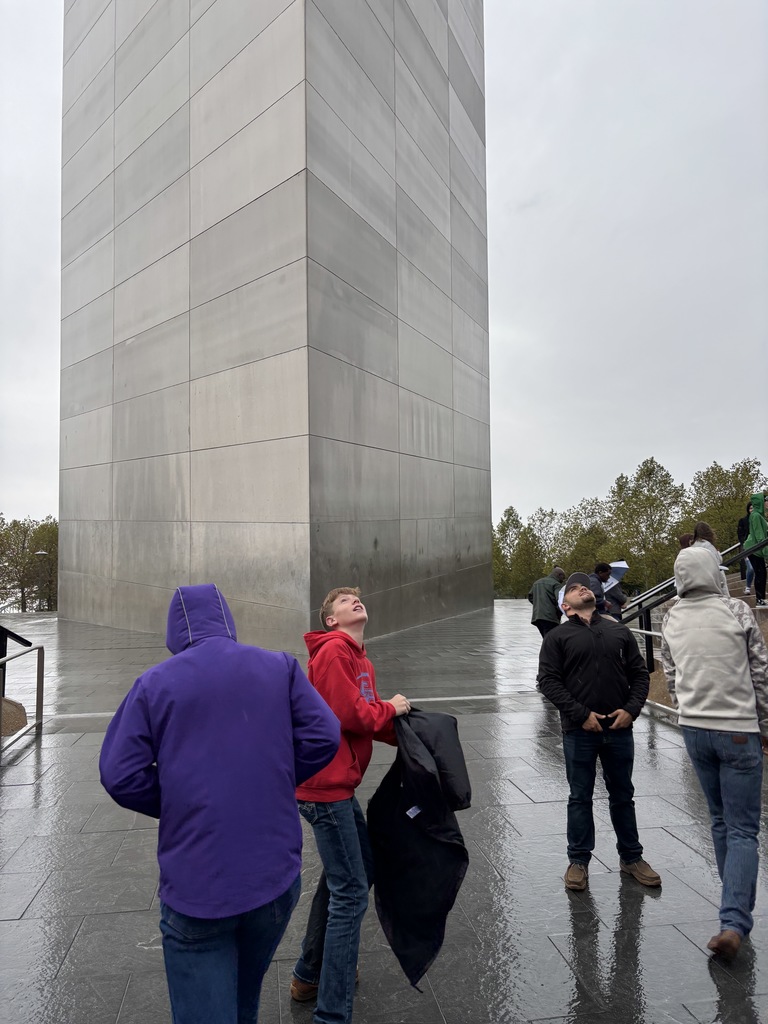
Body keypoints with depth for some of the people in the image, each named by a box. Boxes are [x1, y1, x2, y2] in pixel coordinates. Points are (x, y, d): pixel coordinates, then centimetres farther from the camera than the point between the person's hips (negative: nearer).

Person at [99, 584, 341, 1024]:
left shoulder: (154, 682, -3)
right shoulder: (281, 667, 0)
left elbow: (119, 774, -8)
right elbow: (324, 737, -7)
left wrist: (176, 806, 7)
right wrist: (275, 782, 7)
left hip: (194, 885, -2)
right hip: (276, 874, 3)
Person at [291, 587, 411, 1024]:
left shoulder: (360, 659, 14)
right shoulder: (334, 651, -17)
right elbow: (351, 715, -24)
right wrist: (391, 708, -8)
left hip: (337, 784, 11)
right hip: (327, 786, -11)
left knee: (349, 872, 23)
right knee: (351, 893, -4)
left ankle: (310, 975, 40)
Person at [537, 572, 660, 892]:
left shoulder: (619, 632, 9)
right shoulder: (557, 637, 0)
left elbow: (639, 674, 10)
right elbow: (547, 680, -7)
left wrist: (631, 709, -6)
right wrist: (582, 714, -14)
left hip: (619, 730, 3)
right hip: (579, 732, -2)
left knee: (622, 795, 16)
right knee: (580, 798, 9)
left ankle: (631, 857, 33)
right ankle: (579, 861, 24)